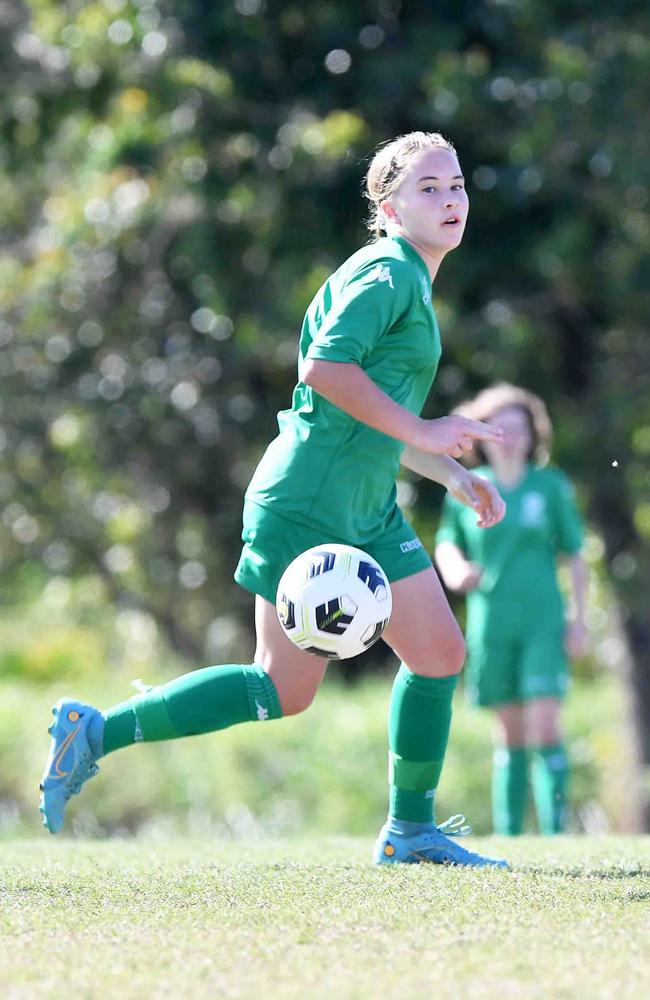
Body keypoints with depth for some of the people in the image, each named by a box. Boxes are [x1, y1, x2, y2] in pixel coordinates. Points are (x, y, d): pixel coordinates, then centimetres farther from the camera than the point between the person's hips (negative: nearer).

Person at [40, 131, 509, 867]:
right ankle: (96, 732, 2)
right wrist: (420, 430, -22)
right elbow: (325, 367, -27)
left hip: (365, 513, 10)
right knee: (285, 690, -7)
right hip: (306, 506, -10)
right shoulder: (386, 274, -12)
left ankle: (409, 831, 14)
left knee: (440, 652, 4)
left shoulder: (410, 284, 19)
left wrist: (457, 476, 19)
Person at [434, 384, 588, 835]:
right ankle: (508, 834, 8)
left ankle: (556, 831, -13)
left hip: (543, 621, -2)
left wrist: (580, 618, 0)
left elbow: (576, 556, 5)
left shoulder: (551, 486, 2)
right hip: (491, 624, 2)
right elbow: (447, 542, 15)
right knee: (510, 734, 4)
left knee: (545, 727, -13)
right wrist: (454, 570, -8)